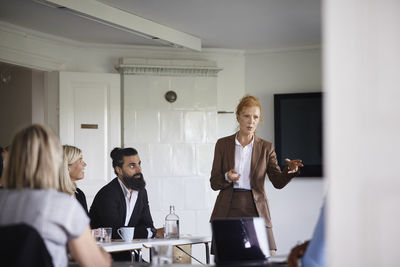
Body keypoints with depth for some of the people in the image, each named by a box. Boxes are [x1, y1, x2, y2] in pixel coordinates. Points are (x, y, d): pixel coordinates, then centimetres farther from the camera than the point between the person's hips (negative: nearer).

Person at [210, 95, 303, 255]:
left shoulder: (266, 148, 9)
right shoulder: (223, 144, 7)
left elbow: (278, 182, 1)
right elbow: (214, 183, 5)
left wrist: (290, 170, -20)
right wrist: (227, 178, -16)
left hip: (256, 209, 0)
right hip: (228, 210, 0)